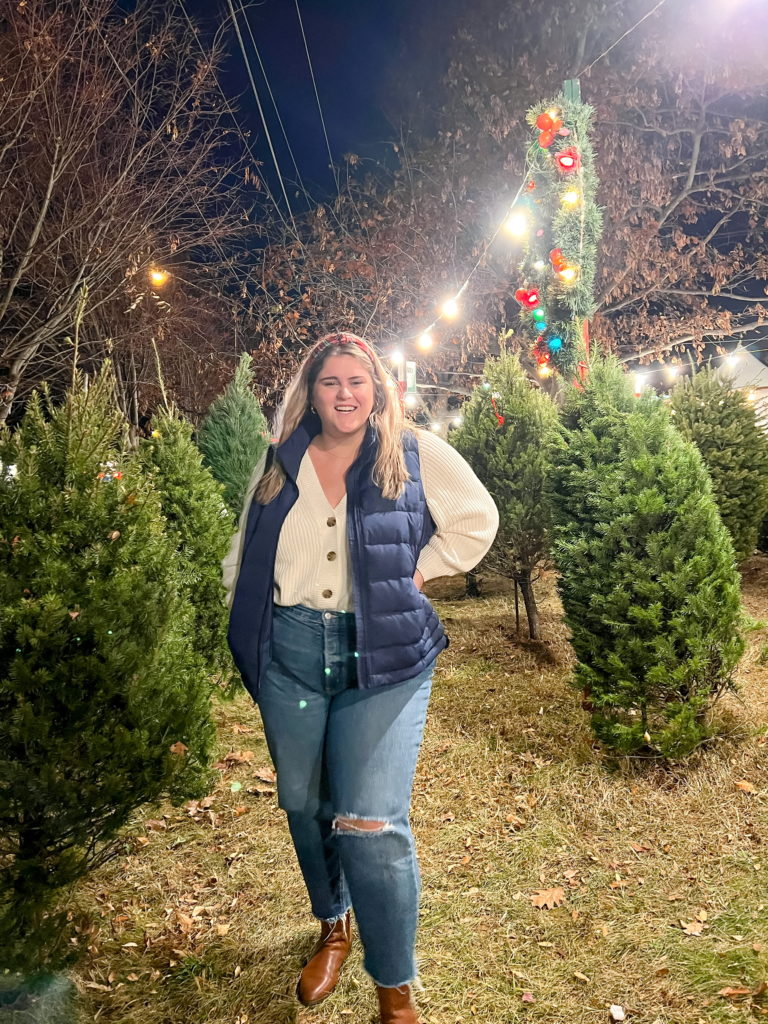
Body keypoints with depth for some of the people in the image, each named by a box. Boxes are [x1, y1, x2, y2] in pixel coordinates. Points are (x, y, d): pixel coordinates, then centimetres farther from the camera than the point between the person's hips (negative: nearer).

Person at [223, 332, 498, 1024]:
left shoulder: (416, 455, 0)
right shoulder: (280, 464, 9)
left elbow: (476, 520, 7)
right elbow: (246, 550, 19)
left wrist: (418, 574, 1)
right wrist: (251, 617, 10)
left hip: (384, 658, -3)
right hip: (290, 653, 4)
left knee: (371, 825, -9)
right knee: (304, 806, 16)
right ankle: (333, 929, 45)